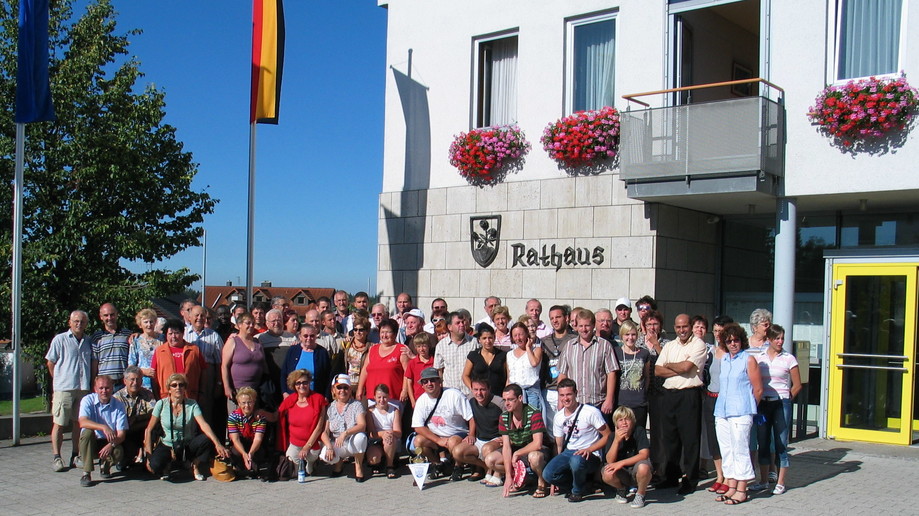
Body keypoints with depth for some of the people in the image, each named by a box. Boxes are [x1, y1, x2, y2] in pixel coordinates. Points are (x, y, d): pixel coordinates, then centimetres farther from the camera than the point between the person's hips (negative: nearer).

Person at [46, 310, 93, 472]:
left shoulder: (88, 342, 14)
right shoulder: (60, 339, 1)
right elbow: (50, 363, 5)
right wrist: (60, 380, 6)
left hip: (83, 389, 4)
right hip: (63, 389, -4)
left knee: (78, 423, 8)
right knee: (59, 423, -2)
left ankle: (76, 456, 15)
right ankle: (56, 457, 3)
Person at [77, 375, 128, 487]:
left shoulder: (118, 405, -6)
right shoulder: (88, 400, -9)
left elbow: (121, 434, -11)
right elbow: (82, 422, -27)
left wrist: (111, 445, -32)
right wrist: (104, 427, -43)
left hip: (109, 443, 1)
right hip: (90, 444, 0)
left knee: (118, 452, -31)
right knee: (88, 432, -32)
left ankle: (105, 464, 8)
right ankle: (86, 473, -25)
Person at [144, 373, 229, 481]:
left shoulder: (192, 404, -6)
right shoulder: (161, 404, -7)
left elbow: (203, 424, -19)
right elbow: (149, 430, -4)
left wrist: (217, 444, -35)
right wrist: (149, 455, -13)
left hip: (186, 447, 1)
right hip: (167, 447, -1)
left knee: (207, 440, -29)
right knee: (155, 465, -33)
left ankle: (196, 466, 0)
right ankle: (167, 467, 6)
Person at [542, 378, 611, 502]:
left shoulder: (591, 412, -9)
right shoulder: (559, 417, 9)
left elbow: (607, 436, -8)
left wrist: (589, 450, -22)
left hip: (590, 455, -5)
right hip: (568, 453, 5)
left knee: (576, 461, -40)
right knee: (548, 474, -22)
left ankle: (578, 490, -7)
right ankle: (581, 484, 4)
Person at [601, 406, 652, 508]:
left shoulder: (639, 431, -11)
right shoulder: (613, 436, -4)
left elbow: (644, 454, -21)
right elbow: (610, 461, -14)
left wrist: (621, 463, -27)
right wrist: (616, 440, -26)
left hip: (636, 472, -2)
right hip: (622, 474, 3)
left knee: (643, 467, -37)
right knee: (607, 474, -29)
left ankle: (641, 493, -4)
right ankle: (622, 489, 8)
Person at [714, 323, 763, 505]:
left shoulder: (748, 360, -3)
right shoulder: (723, 359, 14)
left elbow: (758, 390, -1)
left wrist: (748, 407, 7)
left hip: (741, 413, -6)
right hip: (722, 411, 6)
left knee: (740, 450, -3)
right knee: (726, 450, 9)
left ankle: (741, 490, 2)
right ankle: (731, 487, 17)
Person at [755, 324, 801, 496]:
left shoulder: (789, 359, -2)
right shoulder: (758, 357, 5)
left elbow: (797, 385, 4)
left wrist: (785, 401, 5)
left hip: (781, 404, -3)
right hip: (762, 404, 3)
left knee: (781, 444, -1)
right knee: (763, 443, 7)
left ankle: (780, 483, 6)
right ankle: (763, 480, 17)